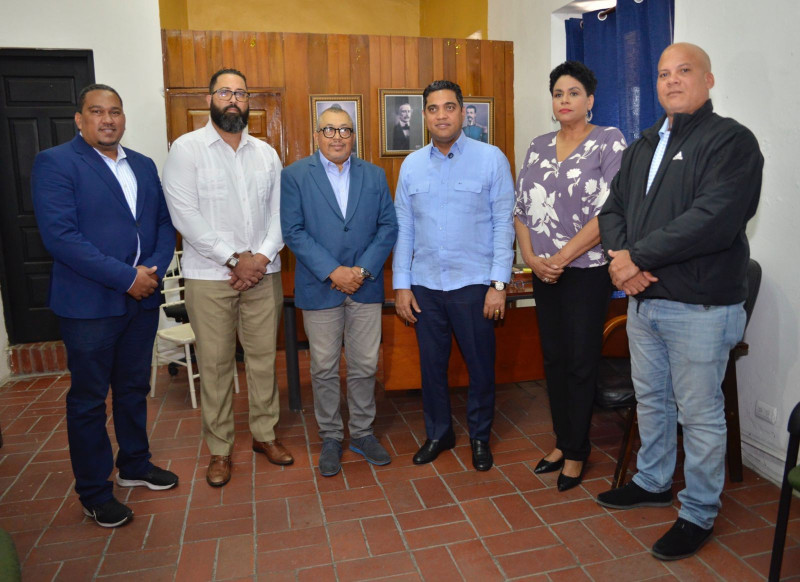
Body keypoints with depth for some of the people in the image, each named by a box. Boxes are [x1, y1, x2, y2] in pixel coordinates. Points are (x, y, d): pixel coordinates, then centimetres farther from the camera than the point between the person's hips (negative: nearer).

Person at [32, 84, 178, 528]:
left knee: (134, 388, 18)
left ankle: (134, 464, 37)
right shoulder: (54, 163, -8)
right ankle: (93, 492, 23)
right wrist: (126, 277, -20)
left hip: (142, 299, 6)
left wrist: (155, 269, -9)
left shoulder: (143, 166, 11)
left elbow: (164, 222, 9)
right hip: (89, 304, -6)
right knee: (89, 399, 8)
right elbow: (60, 235, -18)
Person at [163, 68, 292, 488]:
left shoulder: (266, 153, 11)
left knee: (264, 357, 10)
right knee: (215, 364, 4)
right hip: (209, 276, -3)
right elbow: (185, 215, -11)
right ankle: (219, 449, 20)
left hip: (263, 273, 4)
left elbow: (278, 212, 6)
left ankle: (264, 434, 28)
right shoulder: (187, 149, -2)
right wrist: (234, 258, -14)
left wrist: (263, 256, -10)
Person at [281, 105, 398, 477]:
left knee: (365, 366, 9)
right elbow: (293, 231, -7)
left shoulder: (374, 175, 8)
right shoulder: (295, 175, 0)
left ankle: (362, 433, 27)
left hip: (366, 286, 2)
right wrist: (333, 272, -15)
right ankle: (330, 438, 23)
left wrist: (364, 270, -10)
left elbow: (388, 226, 3)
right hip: (319, 288, -2)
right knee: (324, 368, 7)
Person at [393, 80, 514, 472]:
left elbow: (504, 223, -5)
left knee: (480, 365, 8)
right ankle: (438, 433, 33)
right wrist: (401, 284, 2)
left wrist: (499, 283, -10)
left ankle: (480, 437, 30)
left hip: (474, 283, -3)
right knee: (431, 364, 13)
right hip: (425, 284, 3)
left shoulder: (491, 159, -3)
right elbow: (403, 228, 7)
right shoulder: (411, 165, 7)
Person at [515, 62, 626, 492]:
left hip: (586, 270, -5)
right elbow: (521, 208, 8)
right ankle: (562, 441, 28)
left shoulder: (609, 142, -5)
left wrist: (561, 258, -16)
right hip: (544, 272, 5)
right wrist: (531, 258, -6)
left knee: (581, 362, 2)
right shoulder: (539, 147, 11)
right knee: (553, 358, 12)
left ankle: (576, 453, 18)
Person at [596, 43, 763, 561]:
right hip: (643, 299, 7)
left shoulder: (731, 141, -8)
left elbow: (712, 220, -22)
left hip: (700, 305, -7)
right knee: (651, 399, 19)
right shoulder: (643, 147, 16)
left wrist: (637, 256, -19)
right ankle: (653, 482, 39)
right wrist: (621, 256, -9)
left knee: (700, 414, 5)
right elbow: (613, 209, 11)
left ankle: (700, 514, 23)